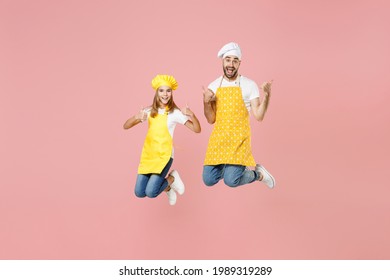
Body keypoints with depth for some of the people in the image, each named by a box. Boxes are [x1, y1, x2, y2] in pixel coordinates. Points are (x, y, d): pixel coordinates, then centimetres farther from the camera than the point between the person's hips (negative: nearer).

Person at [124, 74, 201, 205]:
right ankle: (167, 187, 26)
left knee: (151, 192, -15)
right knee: (139, 192, -1)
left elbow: (197, 129, -7)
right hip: (148, 154, 4)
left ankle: (171, 179, 14)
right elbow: (126, 126, 1)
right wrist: (136, 117, -19)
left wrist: (192, 115, -26)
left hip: (164, 155, -4)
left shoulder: (175, 112, -6)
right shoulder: (149, 111, 3)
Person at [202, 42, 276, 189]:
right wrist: (206, 102, -11)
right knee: (208, 180, -1)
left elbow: (259, 116, -7)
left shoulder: (249, 85, -4)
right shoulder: (213, 87, 5)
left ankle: (257, 173, 14)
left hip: (238, 138, -4)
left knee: (231, 180, -17)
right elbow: (211, 120, 6)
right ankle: (228, 167, 29)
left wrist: (266, 96, -20)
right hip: (218, 138, 4)